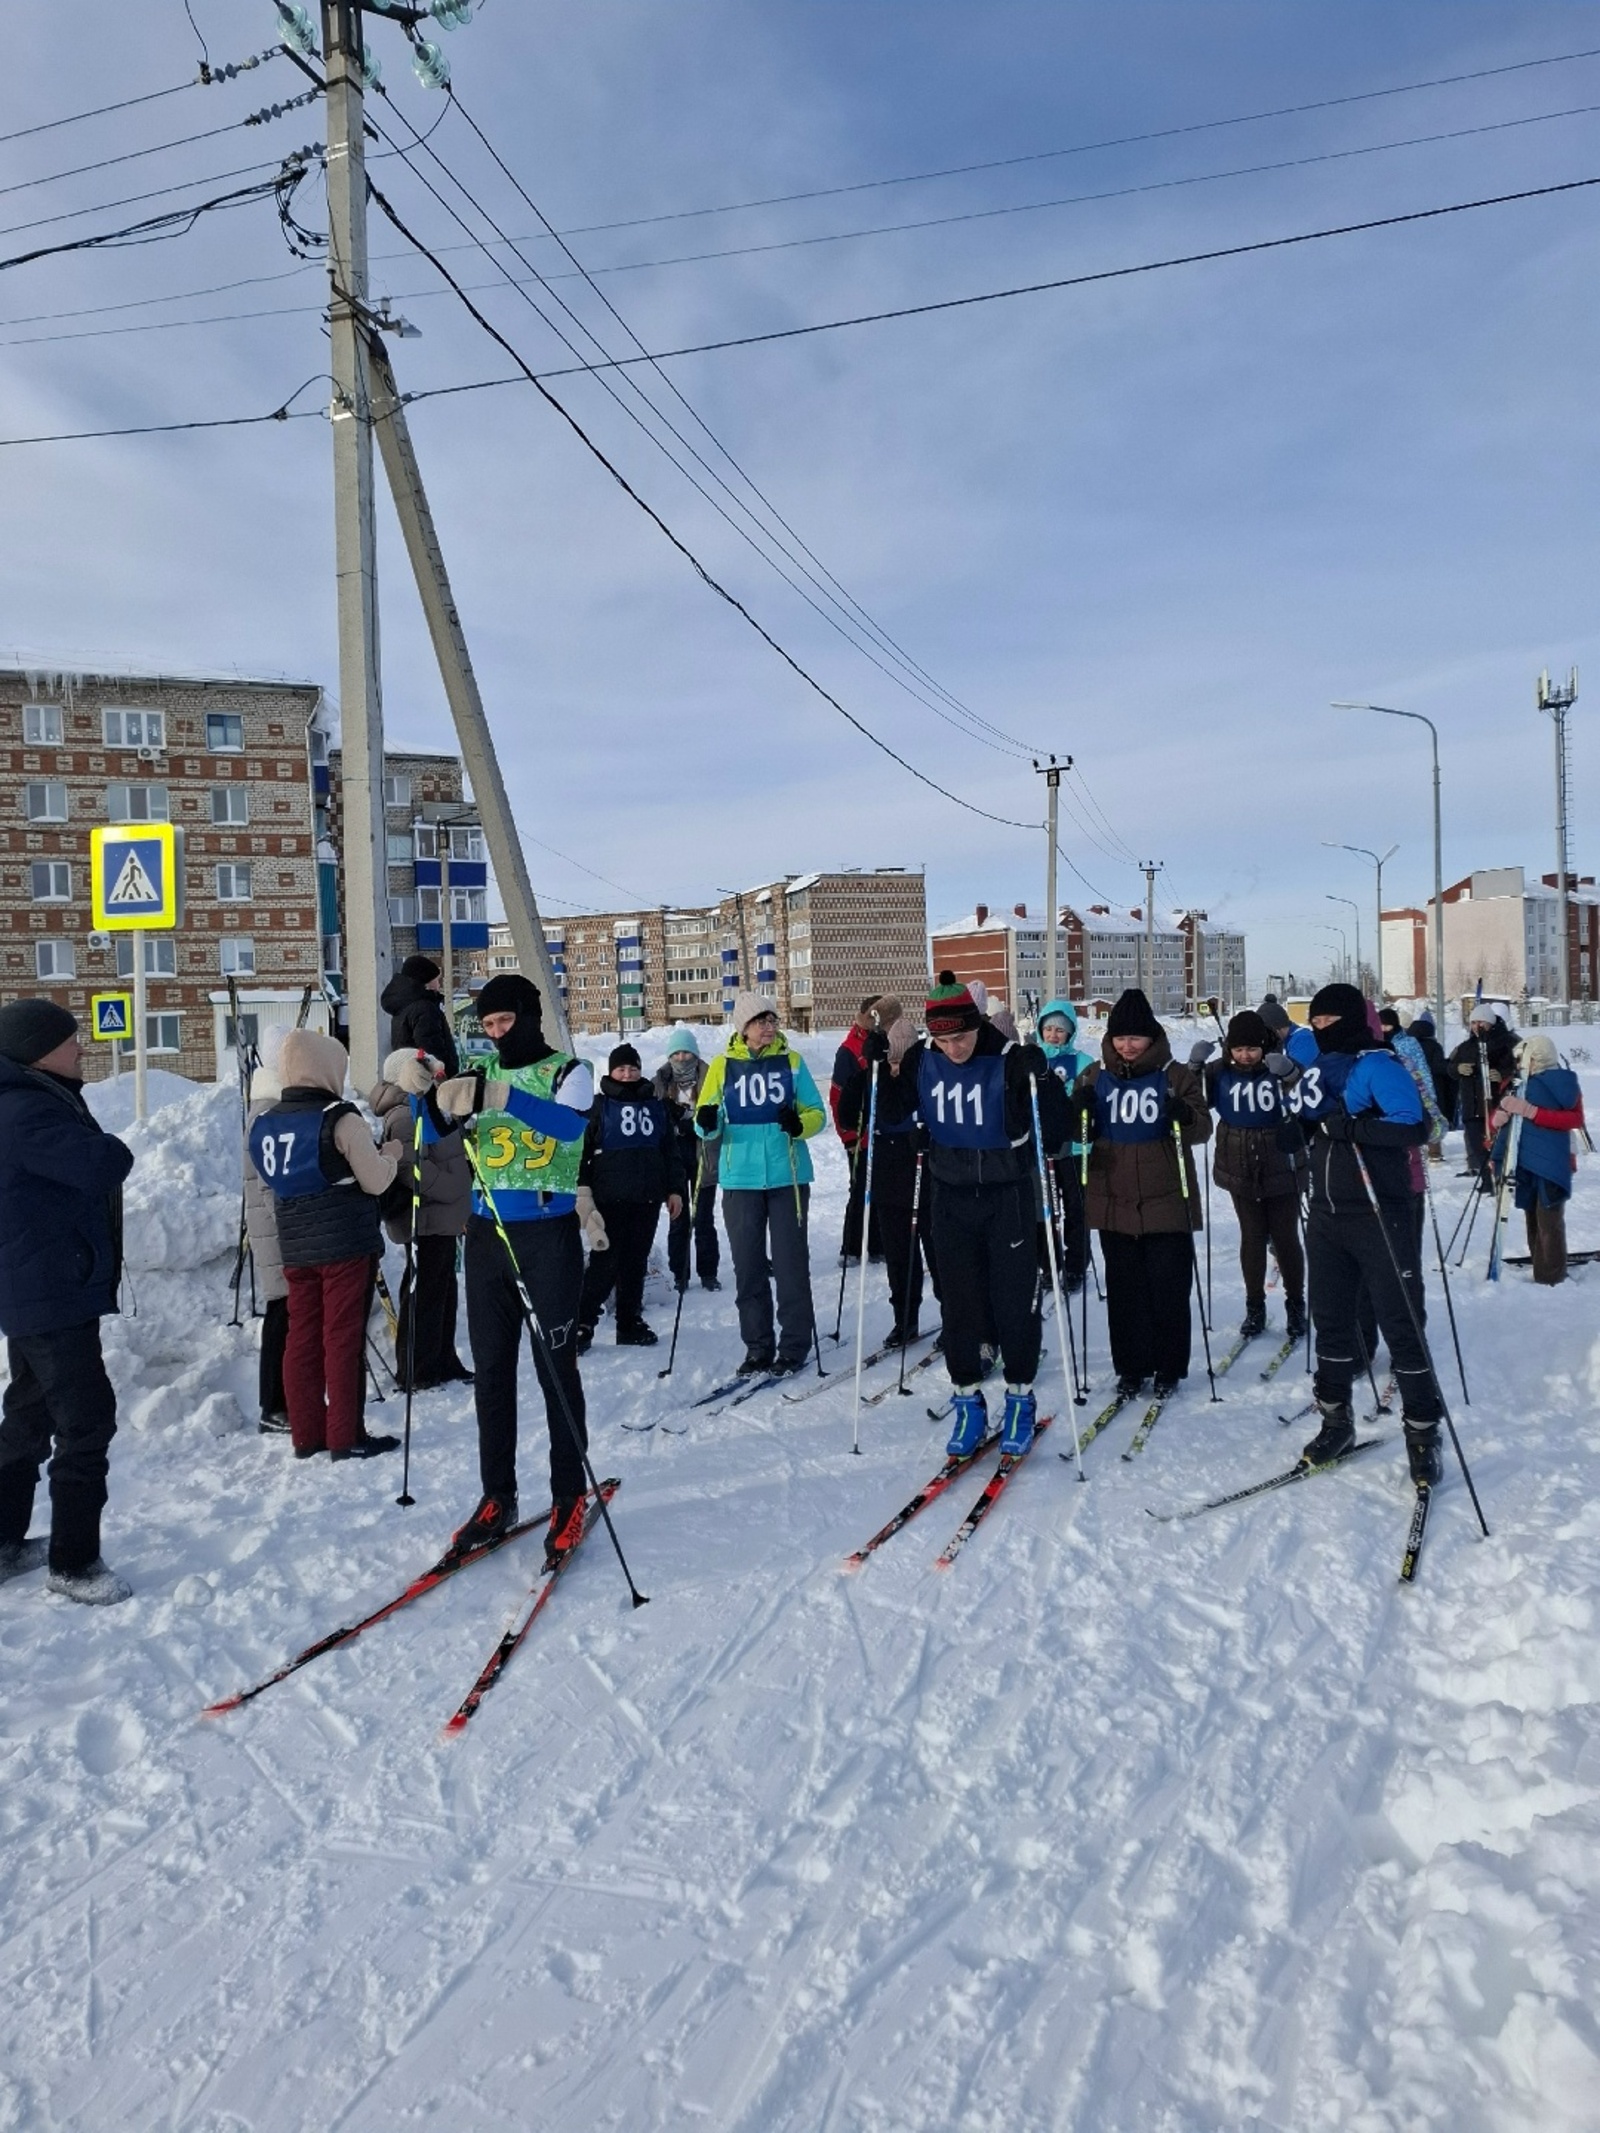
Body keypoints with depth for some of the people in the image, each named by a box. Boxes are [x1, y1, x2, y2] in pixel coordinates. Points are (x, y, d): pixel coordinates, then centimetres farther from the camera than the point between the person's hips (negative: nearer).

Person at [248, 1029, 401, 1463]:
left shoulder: (266, 1123, 5)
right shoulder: (341, 1119, -14)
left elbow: (264, 1178, 16)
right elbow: (376, 1182, -11)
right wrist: (390, 1155, 7)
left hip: (294, 1245, 6)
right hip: (346, 1243, -6)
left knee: (302, 1339, 11)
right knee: (343, 1340, 0)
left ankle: (306, 1435, 18)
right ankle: (345, 1438, 4)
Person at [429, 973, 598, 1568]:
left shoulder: (567, 1071, -3)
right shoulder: (481, 1074, 11)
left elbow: (572, 1124, -24)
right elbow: (434, 1133, 3)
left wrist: (500, 1098, -37)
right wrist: (431, 1099, -19)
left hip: (549, 1234, -5)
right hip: (487, 1233, 5)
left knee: (557, 1369, 1)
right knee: (490, 1370, 9)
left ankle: (569, 1499, 11)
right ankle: (497, 1497, 19)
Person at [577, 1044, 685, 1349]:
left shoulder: (656, 1107, 14)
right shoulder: (599, 1107, 3)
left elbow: (671, 1152, 16)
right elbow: (580, 1151, -1)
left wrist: (675, 1189, 10)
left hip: (647, 1198, 4)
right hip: (610, 1198, -4)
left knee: (636, 1261, 8)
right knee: (606, 1261, -8)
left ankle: (630, 1323, 17)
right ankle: (582, 1322, 1)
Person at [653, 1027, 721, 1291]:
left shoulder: (708, 1078, -3)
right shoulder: (661, 1081, 2)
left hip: (703, 1156, -1)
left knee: (704, 1218, 5)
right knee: (678, 1219, 8)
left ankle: (708, 1272, 15)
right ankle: (679, 1274, 15)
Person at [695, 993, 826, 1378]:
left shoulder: (791, 1062, 3)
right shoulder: (723, 1065, 3)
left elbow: (816, 1113, 4)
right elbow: (706, 1122, 5)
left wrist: (800, 1124, -18)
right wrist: (706, 1123, -19)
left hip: (788, 1176, -1)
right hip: (740, 1178, 1)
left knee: (790, 1262, 2)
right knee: (748, 1264, 6)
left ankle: (794, 1344, 12)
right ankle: (757, 1346, 17)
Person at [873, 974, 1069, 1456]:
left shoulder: (1010, 1061, -17)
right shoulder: (921, 1060, -6)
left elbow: (1056, 1133, -15)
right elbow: (890, 1112, 6)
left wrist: (1041, 1080, -30)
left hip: (1008, 1196, -3)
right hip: (951, 1197, 3)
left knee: (1015, 1300, 4)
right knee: (958, 1301, 7)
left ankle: (1020, 1398, 21)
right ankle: (967, 1399, 21)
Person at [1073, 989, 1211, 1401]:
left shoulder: (1176, 1075, -1)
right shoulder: (1095, 1076, 5)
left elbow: (1202, 1131, -2)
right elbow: (1082, 1134, 9)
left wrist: (1186, 1116, -24)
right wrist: (1080, 1111, -13)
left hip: (1167, 1200, -2)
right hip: (1114, 1201, 2)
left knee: (1168, 1287, 3)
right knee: (1124, 1289, 8)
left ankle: (1169, 1368, 17)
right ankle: (1131, 1367, 19)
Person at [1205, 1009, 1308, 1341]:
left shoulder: (1280, 1068, -10)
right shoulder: (1221, 1073, -4)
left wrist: (1290, 1074, -40)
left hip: (1282, 1169, -2)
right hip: (1241, 1172, 2)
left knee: (1285, 1238, 7)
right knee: (1252, 1237, 10)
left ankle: (1296, 1305, 23)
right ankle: (1254, 1306, 22)